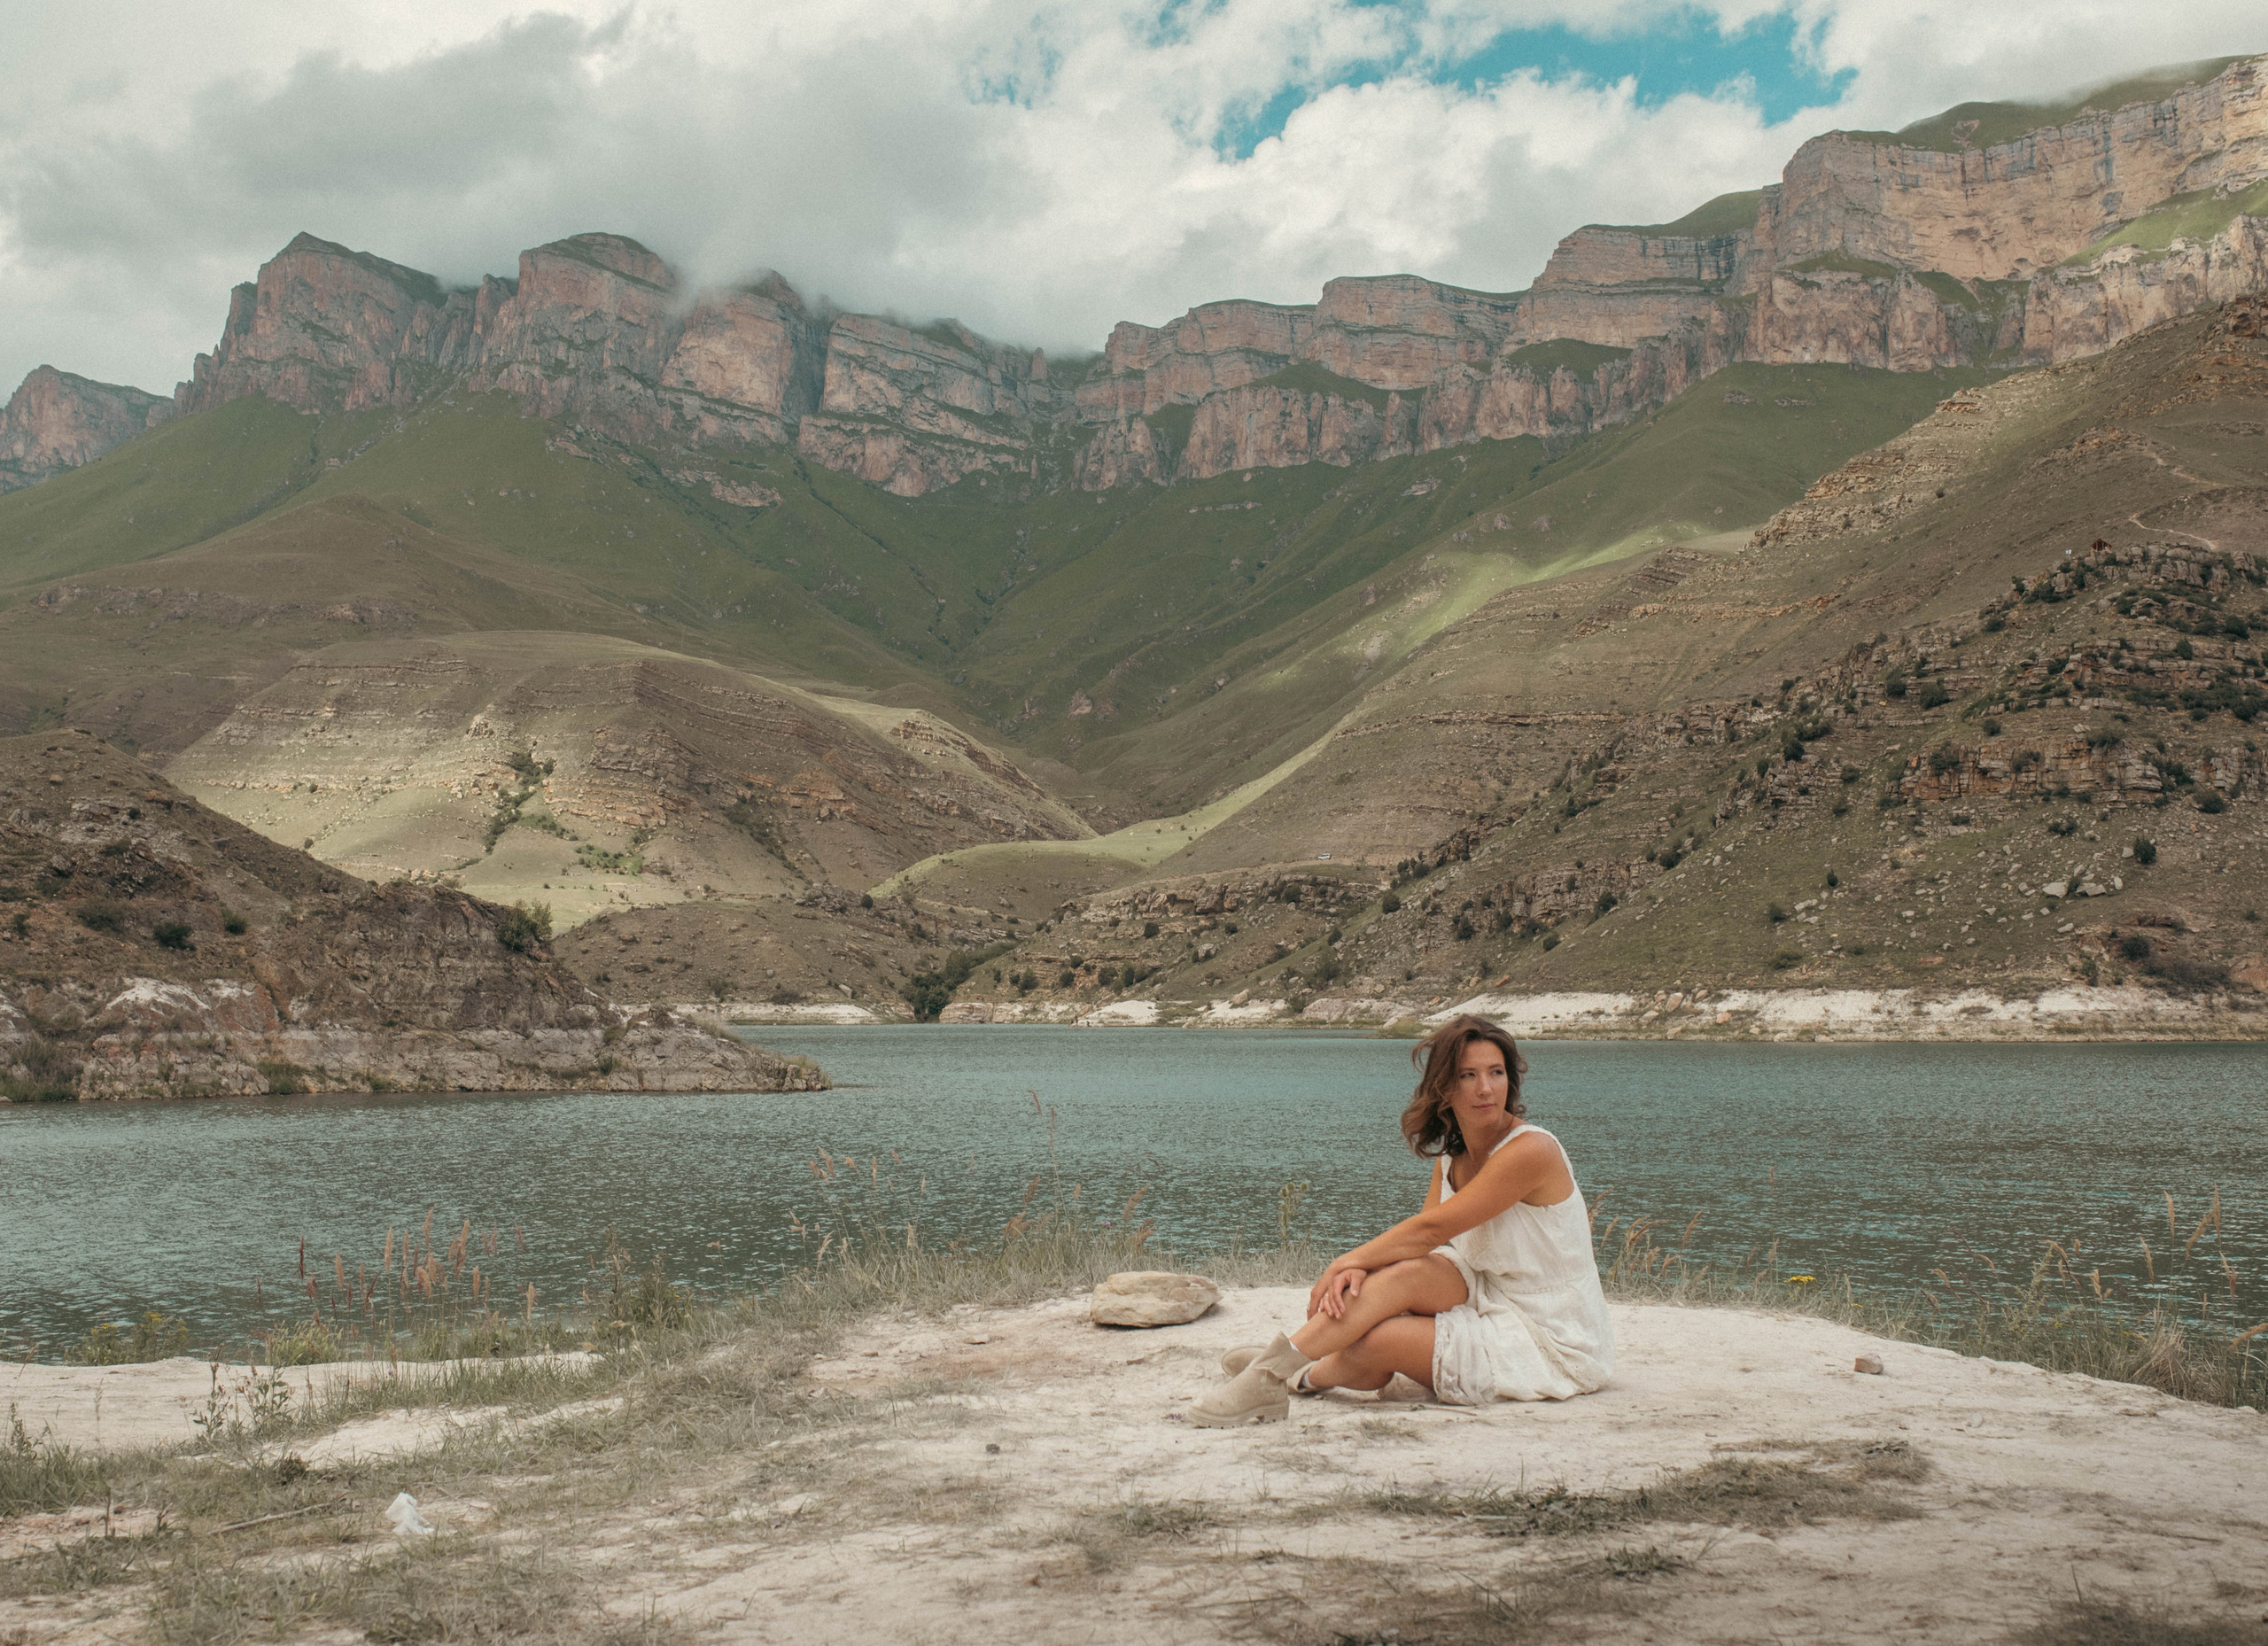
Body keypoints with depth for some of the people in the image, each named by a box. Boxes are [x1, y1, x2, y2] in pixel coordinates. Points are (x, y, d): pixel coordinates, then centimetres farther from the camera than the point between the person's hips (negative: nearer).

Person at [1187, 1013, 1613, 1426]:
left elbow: (1430, 1229, -21)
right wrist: (1359, 1269, -23)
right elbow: (1416, 1239, -2)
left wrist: (1346, 1263, -12)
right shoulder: (1452, 1158, 6)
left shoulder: (1530, 1151, -21)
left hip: (1558, 1345, -7)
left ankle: (1282, 1374, -6)